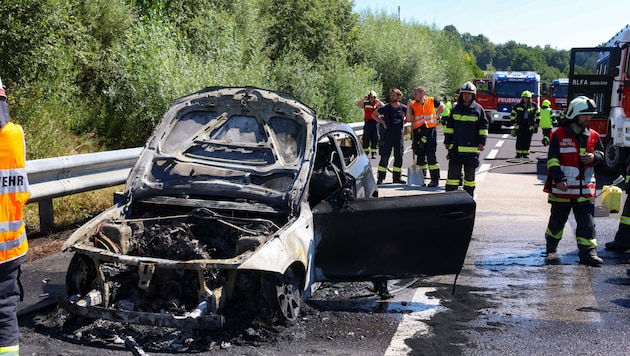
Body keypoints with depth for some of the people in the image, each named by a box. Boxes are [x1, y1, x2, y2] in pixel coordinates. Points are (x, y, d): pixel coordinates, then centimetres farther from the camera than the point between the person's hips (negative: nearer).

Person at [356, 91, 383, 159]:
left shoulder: (378, 104, 3)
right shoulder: (365, 103, 6)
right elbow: (358, 105, -8)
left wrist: (377, 100, -16)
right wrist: (364, 99, -12)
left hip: (375, 122, -1)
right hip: (367, 122, 1)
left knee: (374, 138, 2)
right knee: (366, 138, 4)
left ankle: (374, 152, 9)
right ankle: (366, 152, 14)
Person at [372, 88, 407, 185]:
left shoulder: (403, 108, 3)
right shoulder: (385, 108, 0)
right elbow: (374, 114, 11)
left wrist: (403, 122, -2)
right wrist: (382, 122, 3)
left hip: (399, 135, 2)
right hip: (387, 136, -2)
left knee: (399, 157, 8)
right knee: (384, 157, -4)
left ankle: (397, 177, 17)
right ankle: (380, 178, -2)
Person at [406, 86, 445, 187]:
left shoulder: (432, 101, 1)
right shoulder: (413, 104, 3)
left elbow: (442, 106, 19)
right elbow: (409, 119, -5)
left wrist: (436, 115, 8)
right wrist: (408, 106, -11)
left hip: (430, 130, -2)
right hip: (418, 132, 3)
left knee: (431, 155, -6)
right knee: (420, 155, 9)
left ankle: (435, 179, -3)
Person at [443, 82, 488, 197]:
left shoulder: (478, 109, 1)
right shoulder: (456, 108, 8)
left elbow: (483, 126, 2)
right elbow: (449, 126, 13)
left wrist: (481, 142, -5)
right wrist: (447, 141, 10)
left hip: (471, 148, -2)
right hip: (456, 147, 2)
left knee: (470, 173, 7)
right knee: (453, 171, 3)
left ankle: (469, 195, 16)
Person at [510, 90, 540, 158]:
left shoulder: (534, 105, 4)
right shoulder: (517, 106, 3)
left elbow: (538, 114, 12)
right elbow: (513, 114, 11)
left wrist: (536, 123, 6)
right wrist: (514, 122, 3)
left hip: (530, 127, 0)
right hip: (519, 126, 0)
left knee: (527, 140, 1)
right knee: (519, 140, -3)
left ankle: (525, 153, 8)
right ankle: (519, 153, 3)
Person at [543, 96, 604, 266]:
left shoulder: (593, 136, 8)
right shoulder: (559, 135, -6)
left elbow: (601, 153, 20)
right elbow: (552, 159, -8)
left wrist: (594, 157, -5)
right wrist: (559, 179, -16)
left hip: (585, 189, 3)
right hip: (562, 187, -3)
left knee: (586, 221, -2)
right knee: (558, 218, 10)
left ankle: (587, 252, -2)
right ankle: (551, 247, 29)